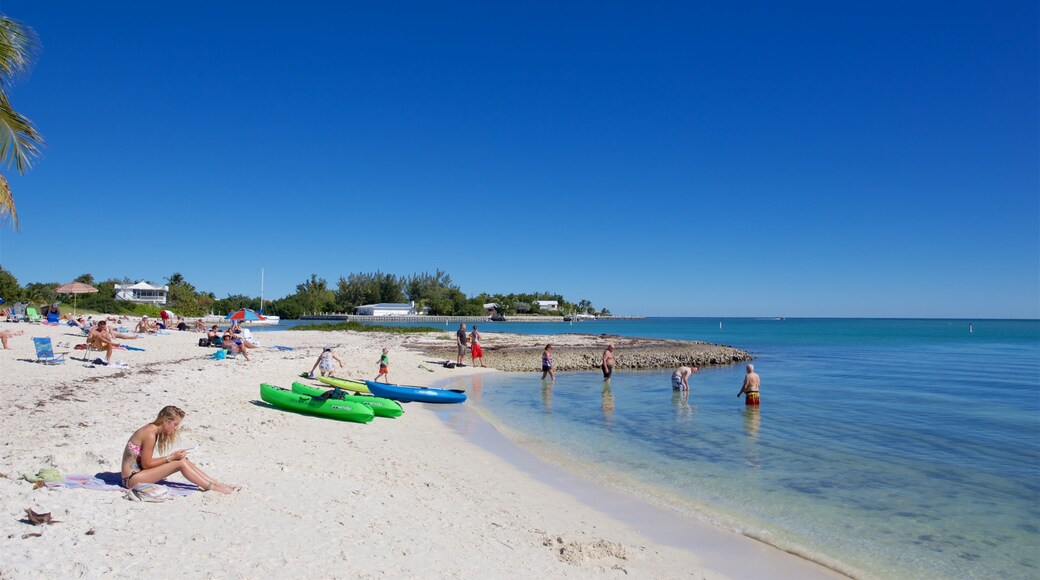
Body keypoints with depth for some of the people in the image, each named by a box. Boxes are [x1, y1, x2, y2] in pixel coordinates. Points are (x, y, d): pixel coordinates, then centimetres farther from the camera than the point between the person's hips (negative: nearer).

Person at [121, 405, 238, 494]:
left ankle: (217, 483, -1)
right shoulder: (150, 435, -21)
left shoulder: (153, 429, 7)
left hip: (138, 473, 9)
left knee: (184, 460, -1)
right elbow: (146, 464, -18)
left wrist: (172, 456, 1)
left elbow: (146, 460, 9)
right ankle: (213, 488, -13)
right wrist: (172, 457, -12)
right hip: (132, 478, -9)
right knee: (180, 463, -17)